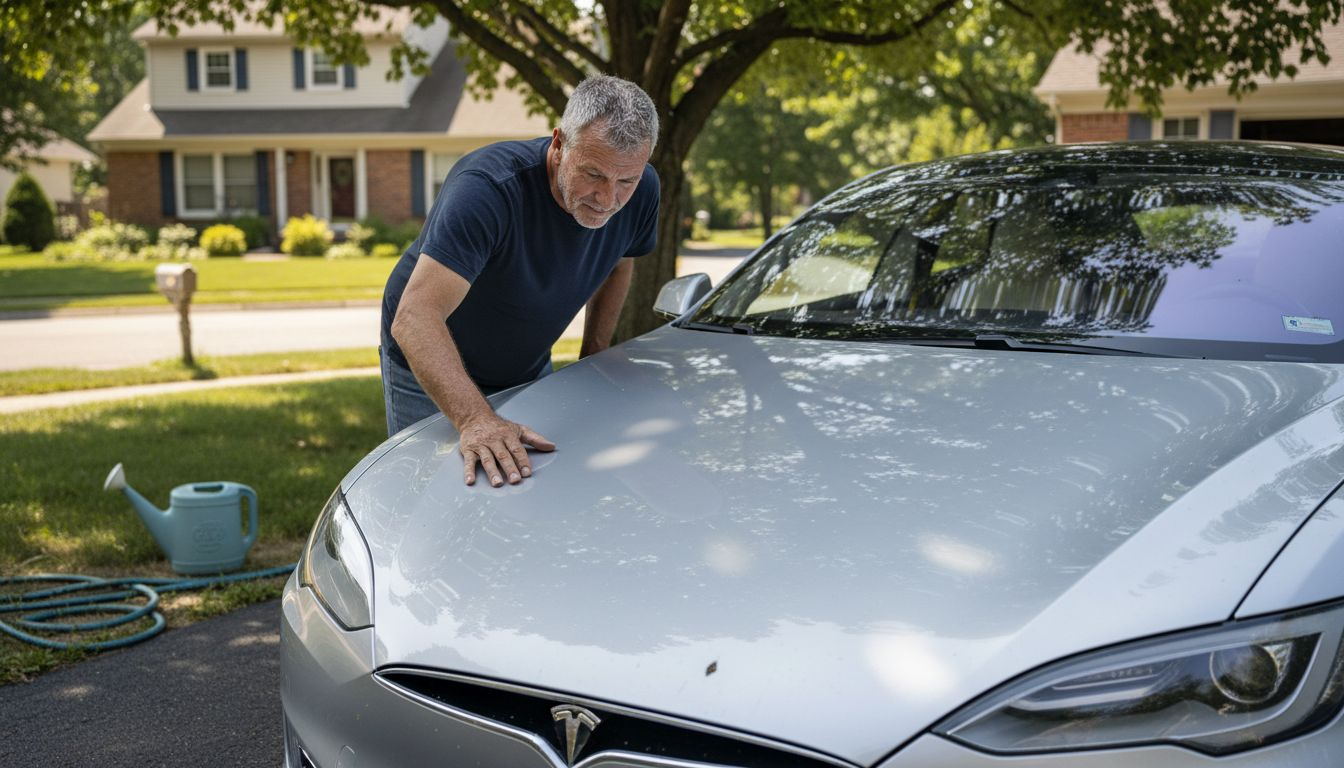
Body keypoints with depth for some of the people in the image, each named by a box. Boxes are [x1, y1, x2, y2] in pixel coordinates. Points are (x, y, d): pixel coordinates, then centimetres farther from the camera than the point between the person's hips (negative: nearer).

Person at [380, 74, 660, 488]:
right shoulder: (488, 187, -36)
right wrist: (475, 419, -58)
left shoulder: (641, 190, -17)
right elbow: (416, 317, -45)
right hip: (432, 376, -5)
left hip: (530, 370, 5)